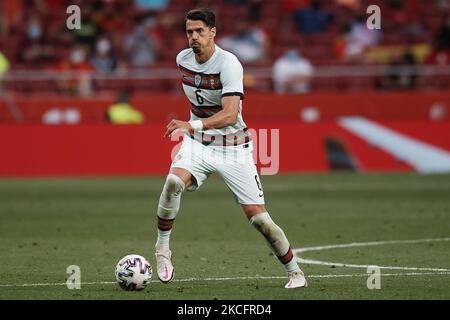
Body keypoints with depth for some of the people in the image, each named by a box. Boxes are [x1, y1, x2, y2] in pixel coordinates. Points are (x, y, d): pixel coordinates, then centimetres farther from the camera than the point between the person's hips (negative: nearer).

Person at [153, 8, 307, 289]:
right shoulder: (183, 59, -1)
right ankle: (162, 252, -14)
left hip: (232, 147, -4)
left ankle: (295, 273, 13)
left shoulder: (229, 64, -21)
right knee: (173, 182, -29)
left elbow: (230, 115, -33)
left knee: (259, 217, -6)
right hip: (197, 143, 4)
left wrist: (193, 125, -46)